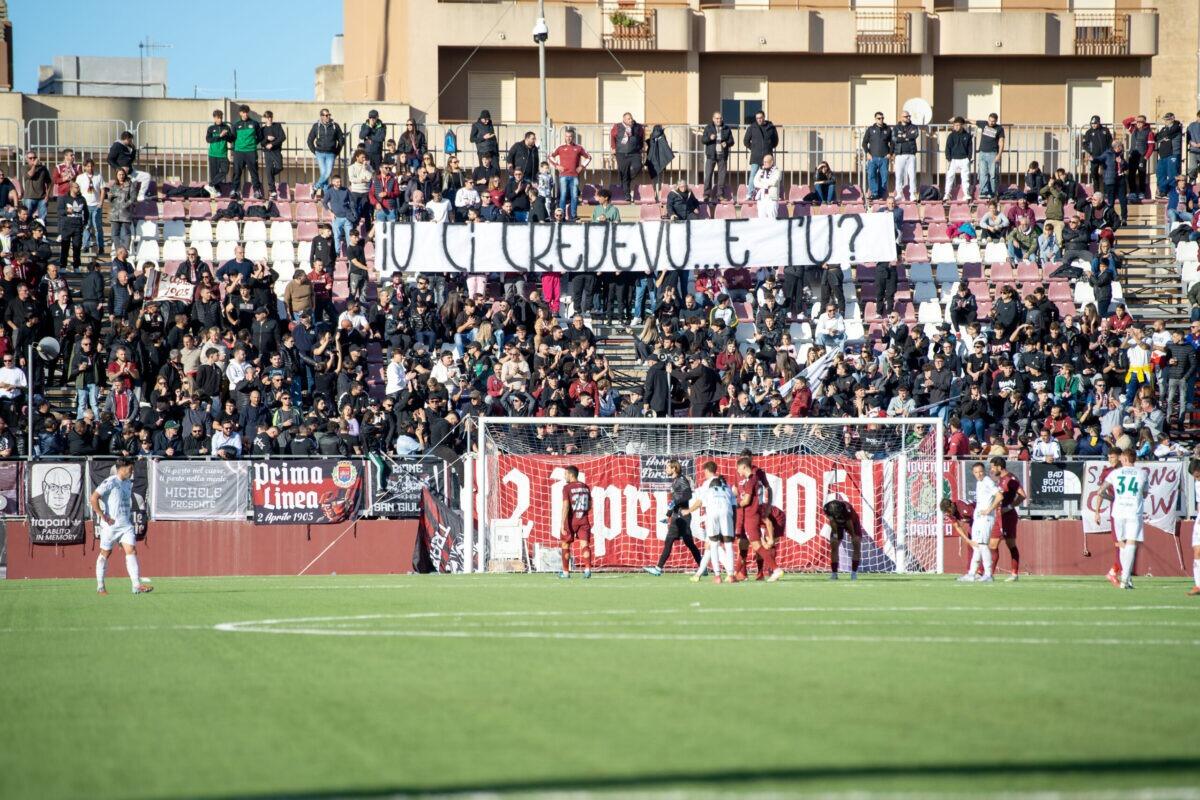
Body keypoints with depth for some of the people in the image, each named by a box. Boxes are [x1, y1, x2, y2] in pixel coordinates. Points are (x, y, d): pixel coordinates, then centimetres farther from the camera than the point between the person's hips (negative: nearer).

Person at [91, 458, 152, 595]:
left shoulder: (128, 483, 12)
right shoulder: (110, 482, -12)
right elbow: (94, 498, -19)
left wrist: (129, 516, 14)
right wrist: (104, 517, -18)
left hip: (125, 524, 6)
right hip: (111, 524, -6)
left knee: (131, 551, -7)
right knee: (105, 553, 5)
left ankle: (137, 585, -13)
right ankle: (100, 586, 16)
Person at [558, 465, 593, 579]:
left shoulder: (567, 488, -9)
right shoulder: (586, 487, 9)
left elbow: (565, 506, -16)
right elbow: (590, 506, 14)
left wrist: (563, 524, -17)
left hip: (571, 520, -4)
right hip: (584, 520, 4)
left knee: (566, 545, 12)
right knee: (585, 544, -3)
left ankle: (566, 572, 18)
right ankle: (587, 569, -23)